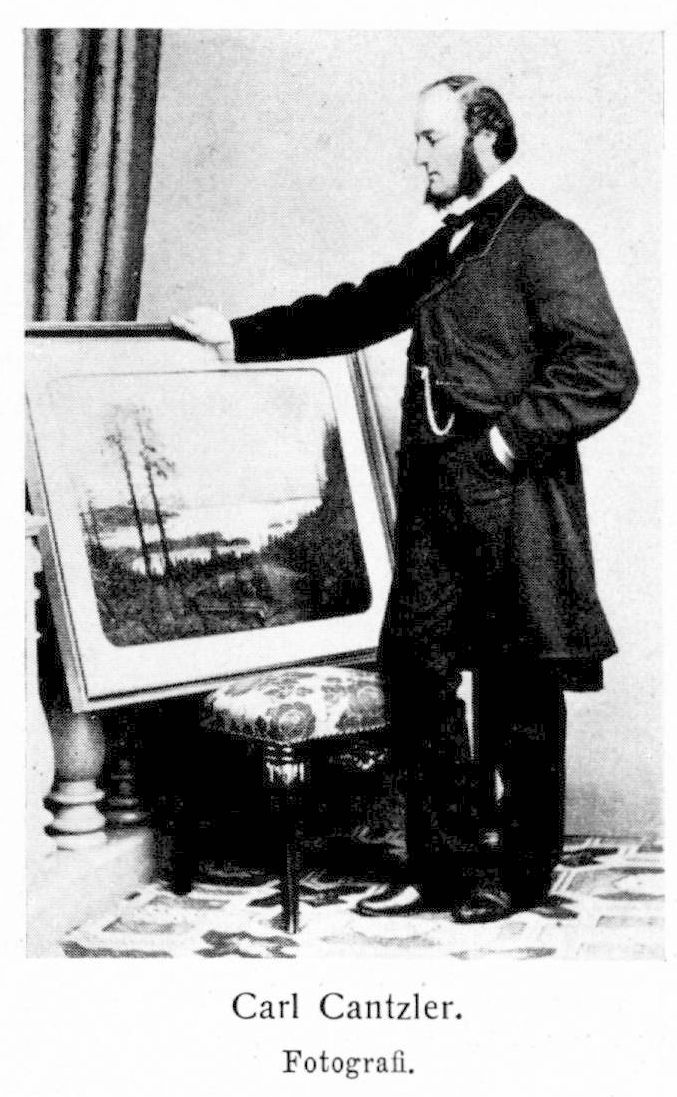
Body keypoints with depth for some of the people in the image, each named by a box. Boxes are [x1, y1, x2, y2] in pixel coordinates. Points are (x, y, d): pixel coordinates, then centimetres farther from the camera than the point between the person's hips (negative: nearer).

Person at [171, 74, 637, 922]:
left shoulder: (545, 241, -7)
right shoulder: (442, 251, 19)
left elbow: (605, 374, -14)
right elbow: (353, 311, 24)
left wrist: (510, 436, -16)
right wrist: (240, 336, 20)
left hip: (512, 501, -8)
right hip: (434, 501, 8)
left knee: (519, 688, 3)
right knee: (415, 666, 5)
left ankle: (520, 874, 18)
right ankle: (447, 862, 16)